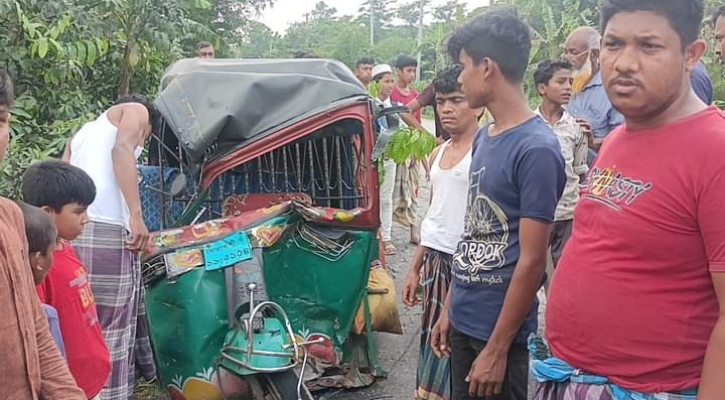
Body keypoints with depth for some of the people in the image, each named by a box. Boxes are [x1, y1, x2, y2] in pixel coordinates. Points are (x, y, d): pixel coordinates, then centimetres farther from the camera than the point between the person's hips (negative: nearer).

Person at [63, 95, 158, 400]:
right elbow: (122, 149, -7)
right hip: (107, 232, -7)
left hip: (71, 232, 7)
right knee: (112, 327, -4)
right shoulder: (137, 110, 15)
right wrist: (136, 214, -15)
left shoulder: (83, 132, 34)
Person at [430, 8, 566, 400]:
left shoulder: (537, 149, -19)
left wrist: (497, 349, -16)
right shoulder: (483, 138, 5)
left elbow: (532, 261, -19)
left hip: (500, 330, -7)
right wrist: (449, 307, 12)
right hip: (464, 319, 7)